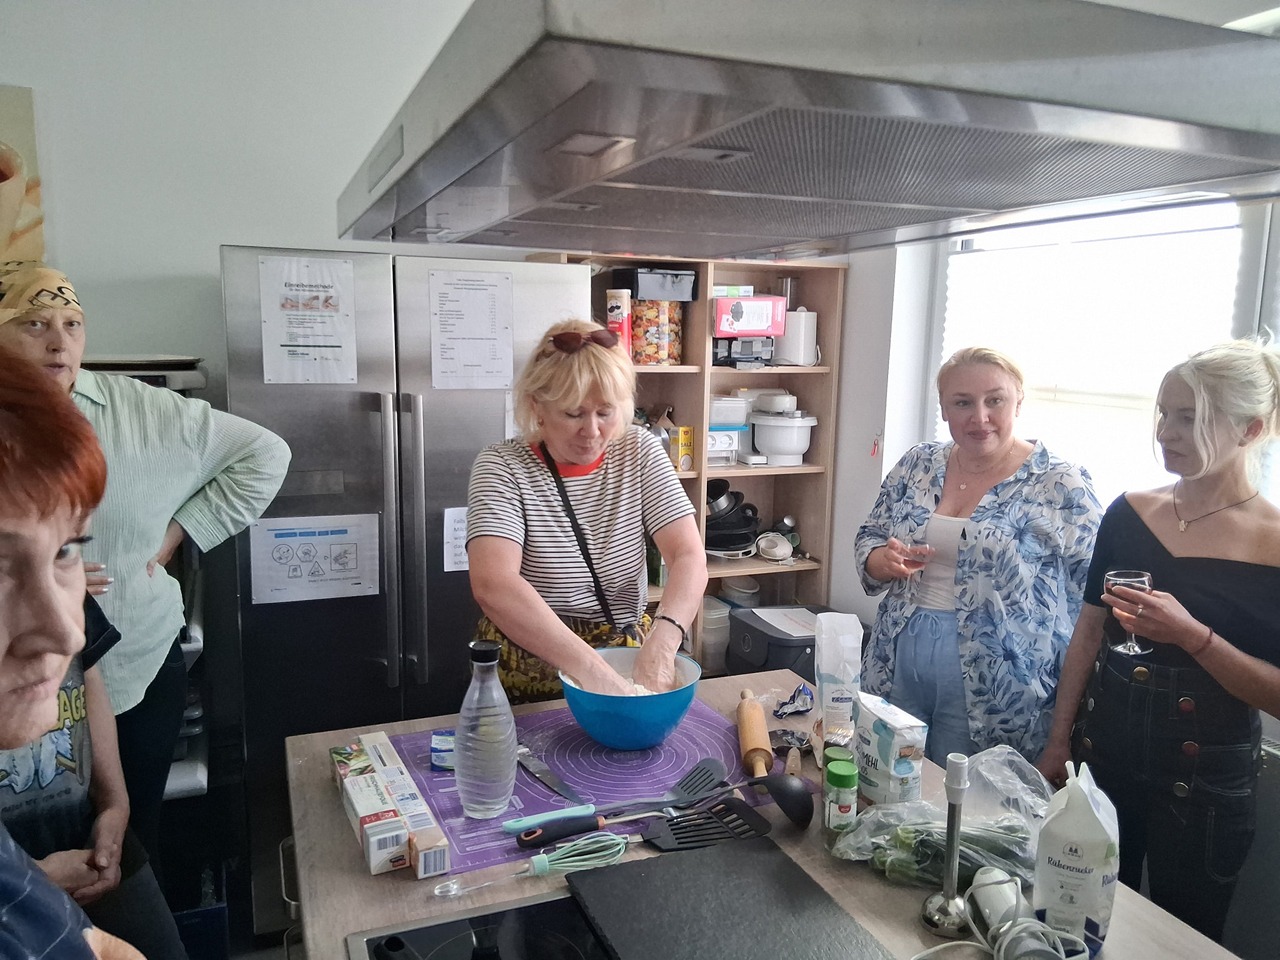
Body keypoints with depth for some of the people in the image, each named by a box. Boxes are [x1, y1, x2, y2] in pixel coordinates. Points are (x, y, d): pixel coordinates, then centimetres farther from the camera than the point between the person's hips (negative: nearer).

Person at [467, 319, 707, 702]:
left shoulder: (640, 451, -1)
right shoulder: (502, 468, -12)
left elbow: (689, 557, -10)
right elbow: (492, 585, -27)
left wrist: (661, 645, -27)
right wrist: (592, 671, -34)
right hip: (527, 667, -2)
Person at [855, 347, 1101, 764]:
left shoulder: (1060, 486, -9)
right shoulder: (917, 464, 4)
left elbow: (1093, 601, -6)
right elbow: (868, 543, 12)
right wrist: (885, 561, -12)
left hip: (993, 697, -4)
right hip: (896, 674, 4)